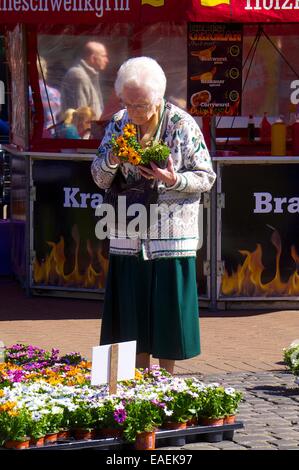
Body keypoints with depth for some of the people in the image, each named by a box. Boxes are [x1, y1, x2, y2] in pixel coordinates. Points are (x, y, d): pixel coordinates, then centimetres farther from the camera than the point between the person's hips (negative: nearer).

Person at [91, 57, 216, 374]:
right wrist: (112, 159, -12)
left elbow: (206, 177, -4)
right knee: (132, 310, 7)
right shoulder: (118, 124, 5)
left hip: (171, 237, -4)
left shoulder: (182, 125, -8)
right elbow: (100, 179, 10)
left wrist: (174, 180, -22)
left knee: (167, 309, 1)